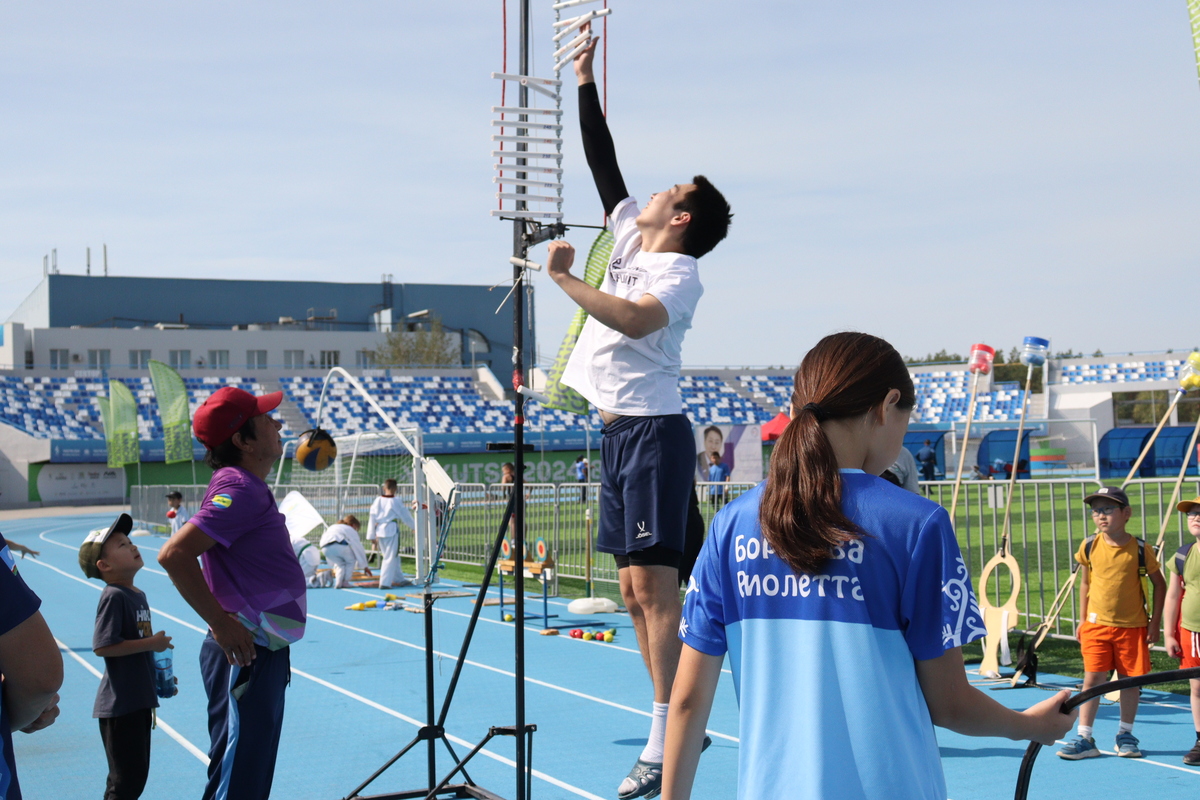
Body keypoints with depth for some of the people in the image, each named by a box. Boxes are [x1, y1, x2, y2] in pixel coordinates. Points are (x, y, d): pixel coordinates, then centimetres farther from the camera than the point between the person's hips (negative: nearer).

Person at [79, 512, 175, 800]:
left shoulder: (138, 595, 9)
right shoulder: (114, 597, -17)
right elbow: (102, 646, -24)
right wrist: (150, 643, -19)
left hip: (140, 699, 9)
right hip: (120, 703, -9)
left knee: (136, 776, 17)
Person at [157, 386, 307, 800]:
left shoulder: (248, 487, 13)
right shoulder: (240, 490, -18)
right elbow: (174, 555, -27)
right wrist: (221, 623, -22)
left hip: (263, 653, 10)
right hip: (245, 656, -10)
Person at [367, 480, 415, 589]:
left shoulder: (377, 501, 5)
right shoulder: (397, 501, -8)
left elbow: (372, 519, 8)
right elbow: (406, 516, 3)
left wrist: (372, 536, 14)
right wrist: (413, 527, 21)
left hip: (379, 531, 6)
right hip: (392, 530, -6)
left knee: (394, 556, 19)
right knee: (390, 558, -2)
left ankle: (399, 579, 30)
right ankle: (385, 583, -8)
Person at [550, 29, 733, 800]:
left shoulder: (681, 273, -8)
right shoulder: (631, 237, 15)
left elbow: (635, 320, -27)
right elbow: (604, 160, 20)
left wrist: (566, 280, -20)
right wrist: (586, 80, 20)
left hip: (653, 429, -9)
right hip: (619, 431, 9)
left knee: (654, 583, -11)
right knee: (636, 591, 9)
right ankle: (680, 726, 16)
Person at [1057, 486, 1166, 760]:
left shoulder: (1139, 549, -9)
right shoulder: (1089, 547, -2)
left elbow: (1159, 584, 2)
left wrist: (1154, 622, -2)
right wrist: (1082, 620, 9)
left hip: (1132, 626, -1)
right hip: (1097, 624, 1)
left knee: (1130, 680, 7)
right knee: (1092, 679, -2)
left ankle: (1125, 735, 23)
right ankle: (1084, 739, 1)